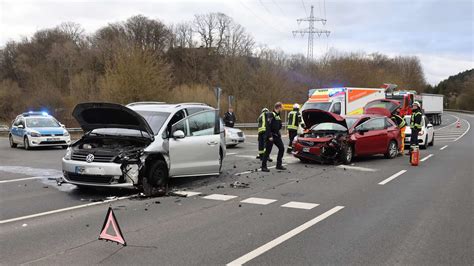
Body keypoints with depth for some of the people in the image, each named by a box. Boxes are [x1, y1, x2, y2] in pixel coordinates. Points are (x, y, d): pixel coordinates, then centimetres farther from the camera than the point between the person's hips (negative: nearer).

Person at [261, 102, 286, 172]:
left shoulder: (277, 115, 14)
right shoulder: (271, 115, -14)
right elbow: (268, 126, -21)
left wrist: (278, 134, 16)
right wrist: (269, 136, -24)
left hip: (276, 135, 9)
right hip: (271, 136, -9)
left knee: (281, 148, 8)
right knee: (268, 151, -4)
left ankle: (279, 165, 17)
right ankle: (263, 167, 4)